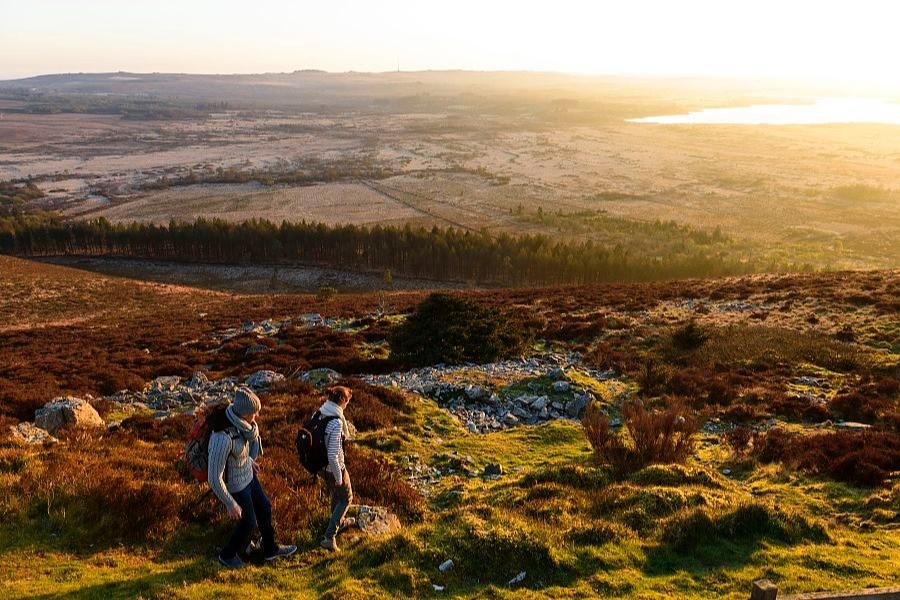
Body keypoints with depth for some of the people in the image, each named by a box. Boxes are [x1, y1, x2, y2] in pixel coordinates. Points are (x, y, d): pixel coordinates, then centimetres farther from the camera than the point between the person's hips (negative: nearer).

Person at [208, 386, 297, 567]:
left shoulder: (236, 419, -17)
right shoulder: (222, 439, -41)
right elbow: (214, 478, -31)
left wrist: (249, 461, 10)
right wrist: (231, 505, -20)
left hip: (247, 474, 8)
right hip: (235, 485, -7)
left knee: (264, 508, 24)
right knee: (249, 522, 16)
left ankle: (271, 549, 47)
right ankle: (228, 555, 44)